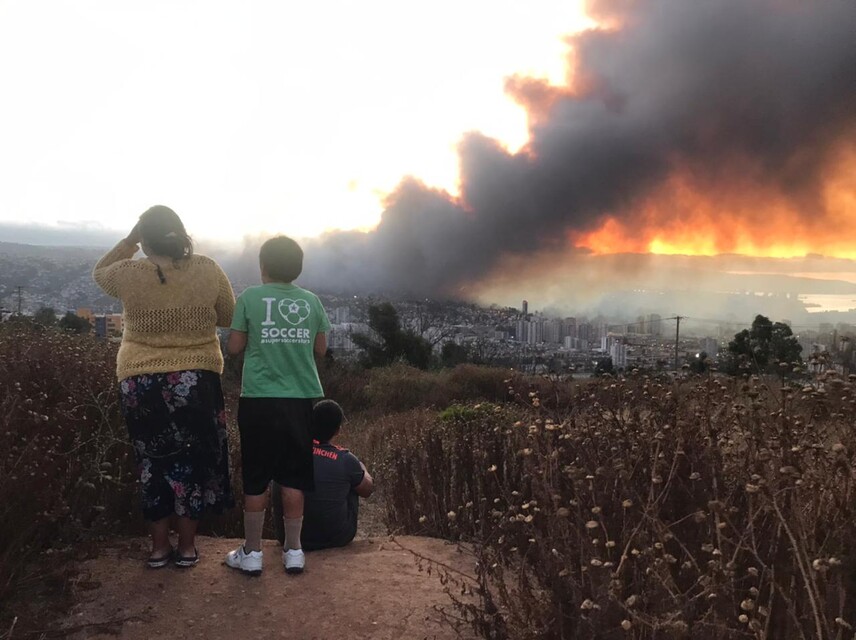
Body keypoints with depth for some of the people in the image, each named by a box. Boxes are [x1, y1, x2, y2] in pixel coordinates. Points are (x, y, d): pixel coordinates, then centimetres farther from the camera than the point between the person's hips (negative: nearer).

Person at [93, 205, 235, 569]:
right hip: (196, 381, 0)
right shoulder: (208, 271, -9)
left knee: (152, 463, 14)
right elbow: (228, 319, 4)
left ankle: (159, 547, 24)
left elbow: (99, 272, 16)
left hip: (140, 383, 1)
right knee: (192, 461, 12)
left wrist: (130, 239, 10)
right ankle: (187, 547, 22)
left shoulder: (129, 275, -8)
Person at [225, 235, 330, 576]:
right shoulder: (311, 301, 3)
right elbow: (320, 349, 10)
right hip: (300, 399, 2)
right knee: (293, 477, 11)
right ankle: (293, 550, 19)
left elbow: (234, 347, 0)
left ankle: (252, 553, 18)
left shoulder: (249, 298, -4)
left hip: (259, 400, -2)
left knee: (255, 478, 8)